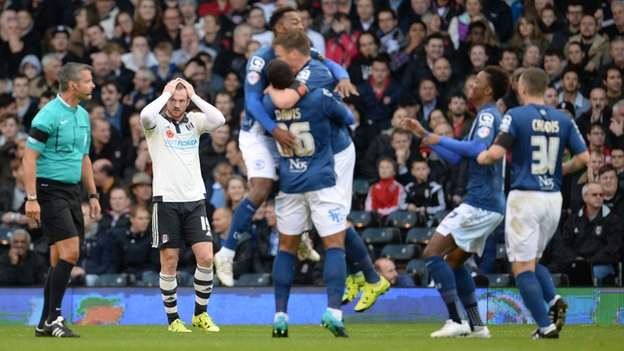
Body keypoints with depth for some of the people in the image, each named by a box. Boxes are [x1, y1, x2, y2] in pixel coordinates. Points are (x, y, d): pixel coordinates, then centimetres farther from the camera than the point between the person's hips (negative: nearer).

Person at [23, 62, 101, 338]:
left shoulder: (82, 116, 13)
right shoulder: (49, 116, -13)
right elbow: (29, 157, -14)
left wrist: (92, 195, 19)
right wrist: (31, 198, -20)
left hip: (71, 191, 8)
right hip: (49, 190, -8)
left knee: (60, 258, 6)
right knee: (69, 252, -16)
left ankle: (44, 324, 11)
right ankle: (53, 318, -9)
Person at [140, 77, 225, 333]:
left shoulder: (194, 121, 9)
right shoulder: (157, 123, 0)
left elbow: (219, 120, -10)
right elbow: (145, 115, -24)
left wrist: (194, 95, -5)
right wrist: (166, 93, -11)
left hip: (195, 199, 3)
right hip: (166, 200, -3)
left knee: (205, 257, -6)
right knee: (169, 262, 0)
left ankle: (201, 313, 9)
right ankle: (173, 318, 10)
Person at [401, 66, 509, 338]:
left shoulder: (488, 115, -9)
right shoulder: (487, 116, 21)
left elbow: (479, 148, -29)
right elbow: (456, 157, 26)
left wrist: (441, 141, -18)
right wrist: (423, 134, 24)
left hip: (479, 203, -10)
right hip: (491, 205, 10)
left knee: (432, 254, -10)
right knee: (454, 262, 16)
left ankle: (455, 321, -13)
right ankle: (476, 325, 14)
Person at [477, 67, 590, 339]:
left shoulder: (516, 115, -7)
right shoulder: (563, 120, 6)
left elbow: (496, 153, -17)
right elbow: (584, 157, 3)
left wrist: (481, 157, 5)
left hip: (524, 197, -5)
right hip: (553, 198, 5)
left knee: (522, 268, 0)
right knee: (532, 261, 21)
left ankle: (546, 325, -10)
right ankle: (554, 301, -4)